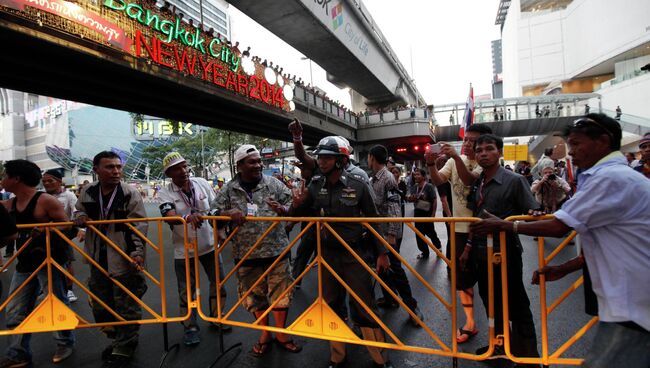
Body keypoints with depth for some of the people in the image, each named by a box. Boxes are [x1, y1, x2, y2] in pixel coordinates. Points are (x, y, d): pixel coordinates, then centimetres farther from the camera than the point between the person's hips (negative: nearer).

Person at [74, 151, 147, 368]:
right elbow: (79, 212, 21)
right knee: (100, 306, 20)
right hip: (98, 260, 6)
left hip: (125, 260, -6)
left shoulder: (131, 193, -12)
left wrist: (137, 252, -22)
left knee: (127, 308, 3)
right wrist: (79, 217, -3)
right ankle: (116, 340, 42)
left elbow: (139, 227, -12)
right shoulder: (87, 192, 2)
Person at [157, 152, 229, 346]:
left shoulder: (202, 183, -5)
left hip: (209, 245, 3)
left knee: (218, 283, 15)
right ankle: (190, 327, 29)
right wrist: (188, 217, -51)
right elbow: (169, 216, -31)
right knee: (186, 291, 9)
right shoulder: (165, 193, -13)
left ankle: (216, 316, 37)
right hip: (184, 250, -3)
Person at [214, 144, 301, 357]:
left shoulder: (274, 184, 1)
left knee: (280, 292, 7)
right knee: (255, 295, 14)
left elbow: (292, 207, 4)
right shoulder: (229, 190, 2)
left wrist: (281, 209, -18)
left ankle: (281, 334, 29)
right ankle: (264, 335, 35)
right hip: (246, 254, 1)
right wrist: (230, 214, -16)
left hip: (276, 250, -1)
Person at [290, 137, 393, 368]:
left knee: (364, 308, 4)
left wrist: (381, 253, -2)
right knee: (330, 306, 15)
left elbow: (372, 221, -1)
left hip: (354, 254, -3)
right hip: (327, 254, 4)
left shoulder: (358, 185, -9)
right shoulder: (315, 186, -1)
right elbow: (298, 216, 9)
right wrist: (297, 205, -14)